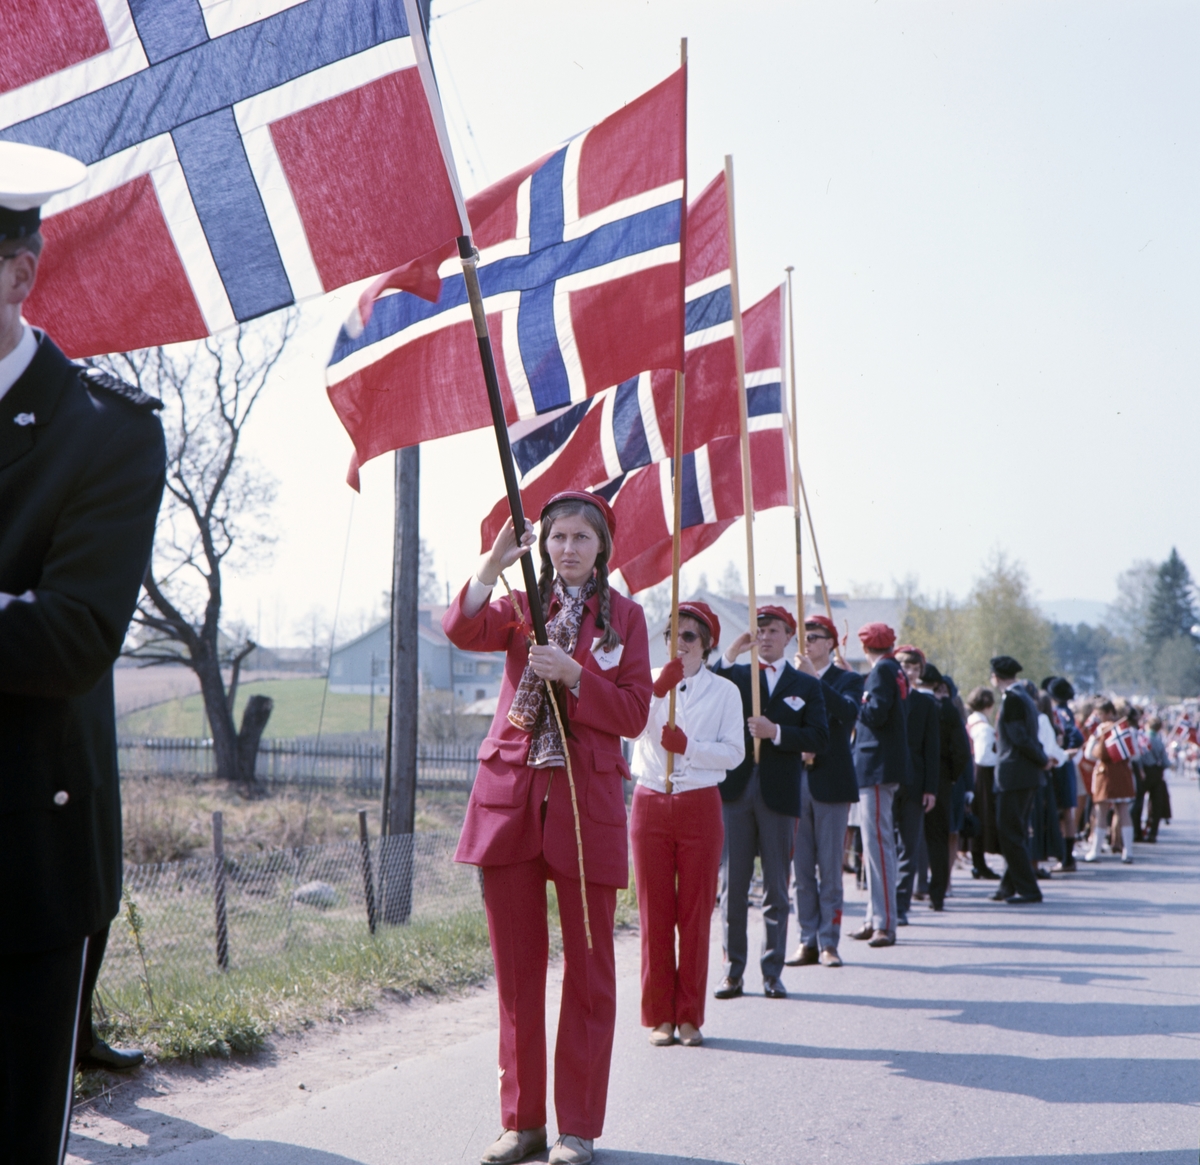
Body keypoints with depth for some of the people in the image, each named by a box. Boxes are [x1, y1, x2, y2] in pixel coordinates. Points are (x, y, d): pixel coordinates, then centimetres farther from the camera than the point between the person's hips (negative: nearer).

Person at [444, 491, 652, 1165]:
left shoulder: (624, 616, 7)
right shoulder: (522, 607, 11)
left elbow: (634, 714, -1)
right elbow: (463, 631, -11)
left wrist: (574, 675, -14)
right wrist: (492, 566, -25)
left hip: (586, 800, -2)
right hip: (511, 794, 2)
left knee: (588, 969, 2)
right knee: (517, 966, 5)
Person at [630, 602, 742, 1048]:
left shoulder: (724, 691, 7)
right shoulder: (649, 680, 9)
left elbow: (734, 752, -2)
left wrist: (689, 746, -15)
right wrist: (657, 690, -24)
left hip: (700, 806, -1)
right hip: (651, 805, 1)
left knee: (696, 914, 1)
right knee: (654, 914, 1)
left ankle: (689, 1016, 9)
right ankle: (660, 1016, 9)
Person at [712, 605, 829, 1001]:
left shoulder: (806, 685, 10)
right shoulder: (735, 675, 11)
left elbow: (819, 737, -1)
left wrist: (776, 732, -14)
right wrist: (728, 657, -10)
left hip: (778, 794, 0)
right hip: (735, 789, 0)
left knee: (776, 887, 3)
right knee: (732, 883, 2)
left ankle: (772, 971, 9)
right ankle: (733, 969, 8)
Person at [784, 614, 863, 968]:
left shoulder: (848, 680, 4)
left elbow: (849, 714, -17)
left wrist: (814, 679, -22)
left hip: (831, 783, -3)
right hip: (796, 782, 3)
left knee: (830, 869, -2)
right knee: (802, 870, 5)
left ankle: (829, 943, 3)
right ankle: (808, 941, 11)